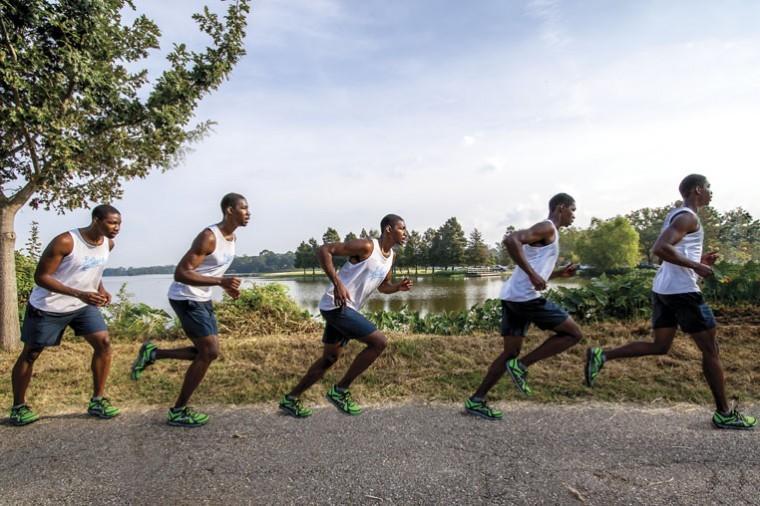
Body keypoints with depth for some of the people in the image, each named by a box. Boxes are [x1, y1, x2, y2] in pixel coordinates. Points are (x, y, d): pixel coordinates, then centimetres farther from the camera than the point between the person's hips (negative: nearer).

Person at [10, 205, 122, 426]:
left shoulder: (108, 244, -5)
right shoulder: (65, 242, -26)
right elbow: (41, 276, -23)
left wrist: (100, 289, -2)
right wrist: (79, 294, -33)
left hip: (84, 305, 5)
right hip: (48, 306, -5)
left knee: (103, 343, -8)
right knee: (30, 354, 9)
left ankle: (97, 401, 3)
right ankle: (18, 407, 26)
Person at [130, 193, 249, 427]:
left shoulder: (231, 236, 6)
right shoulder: (209, 237, -23)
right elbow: (180, 273, -28)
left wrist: (226, 286, 5)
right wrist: (221, 282, -34)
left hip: (202, 299, 9)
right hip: (186, 298, -9)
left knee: (207, 352, 10)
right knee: (209, 352, -9)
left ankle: (153, 353, 23)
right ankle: (178, 411, 4)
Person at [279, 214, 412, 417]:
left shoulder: (390, 256, 11)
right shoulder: (366, 246, -16)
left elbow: (383, 286, 25)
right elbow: (324, 250, -18)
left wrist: (399, 286, 2)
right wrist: (337, 283, -28)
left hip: (346, 308, 10)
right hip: (336, 305, -10)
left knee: (330, 358, 17)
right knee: (379, 341, -14)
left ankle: (291, 399, 29)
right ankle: (340, 390, -3)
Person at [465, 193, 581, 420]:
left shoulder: (546, 232, 25)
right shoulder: (547, 228, -6)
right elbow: (511, 240, -24)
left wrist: (559, 273, 24)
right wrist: (532, 274, -24)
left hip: (513, 297, 10)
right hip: (526, 297, -10)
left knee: (511, 352, 12)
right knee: (574, 333, 2)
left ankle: (476, 401, 12)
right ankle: (522, 365, -2)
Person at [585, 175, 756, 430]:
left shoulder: (676, 215, 19)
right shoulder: (688, 217, -12)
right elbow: (660, 248, -26)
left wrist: (698, 259, 19)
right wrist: (695, 266, -20)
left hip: (663, 288, 9)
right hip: (682, 290, -9)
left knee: (660, 346, 12)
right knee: (710, 350, 2)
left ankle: (601, 355, 0)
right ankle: (724, 413, 12)